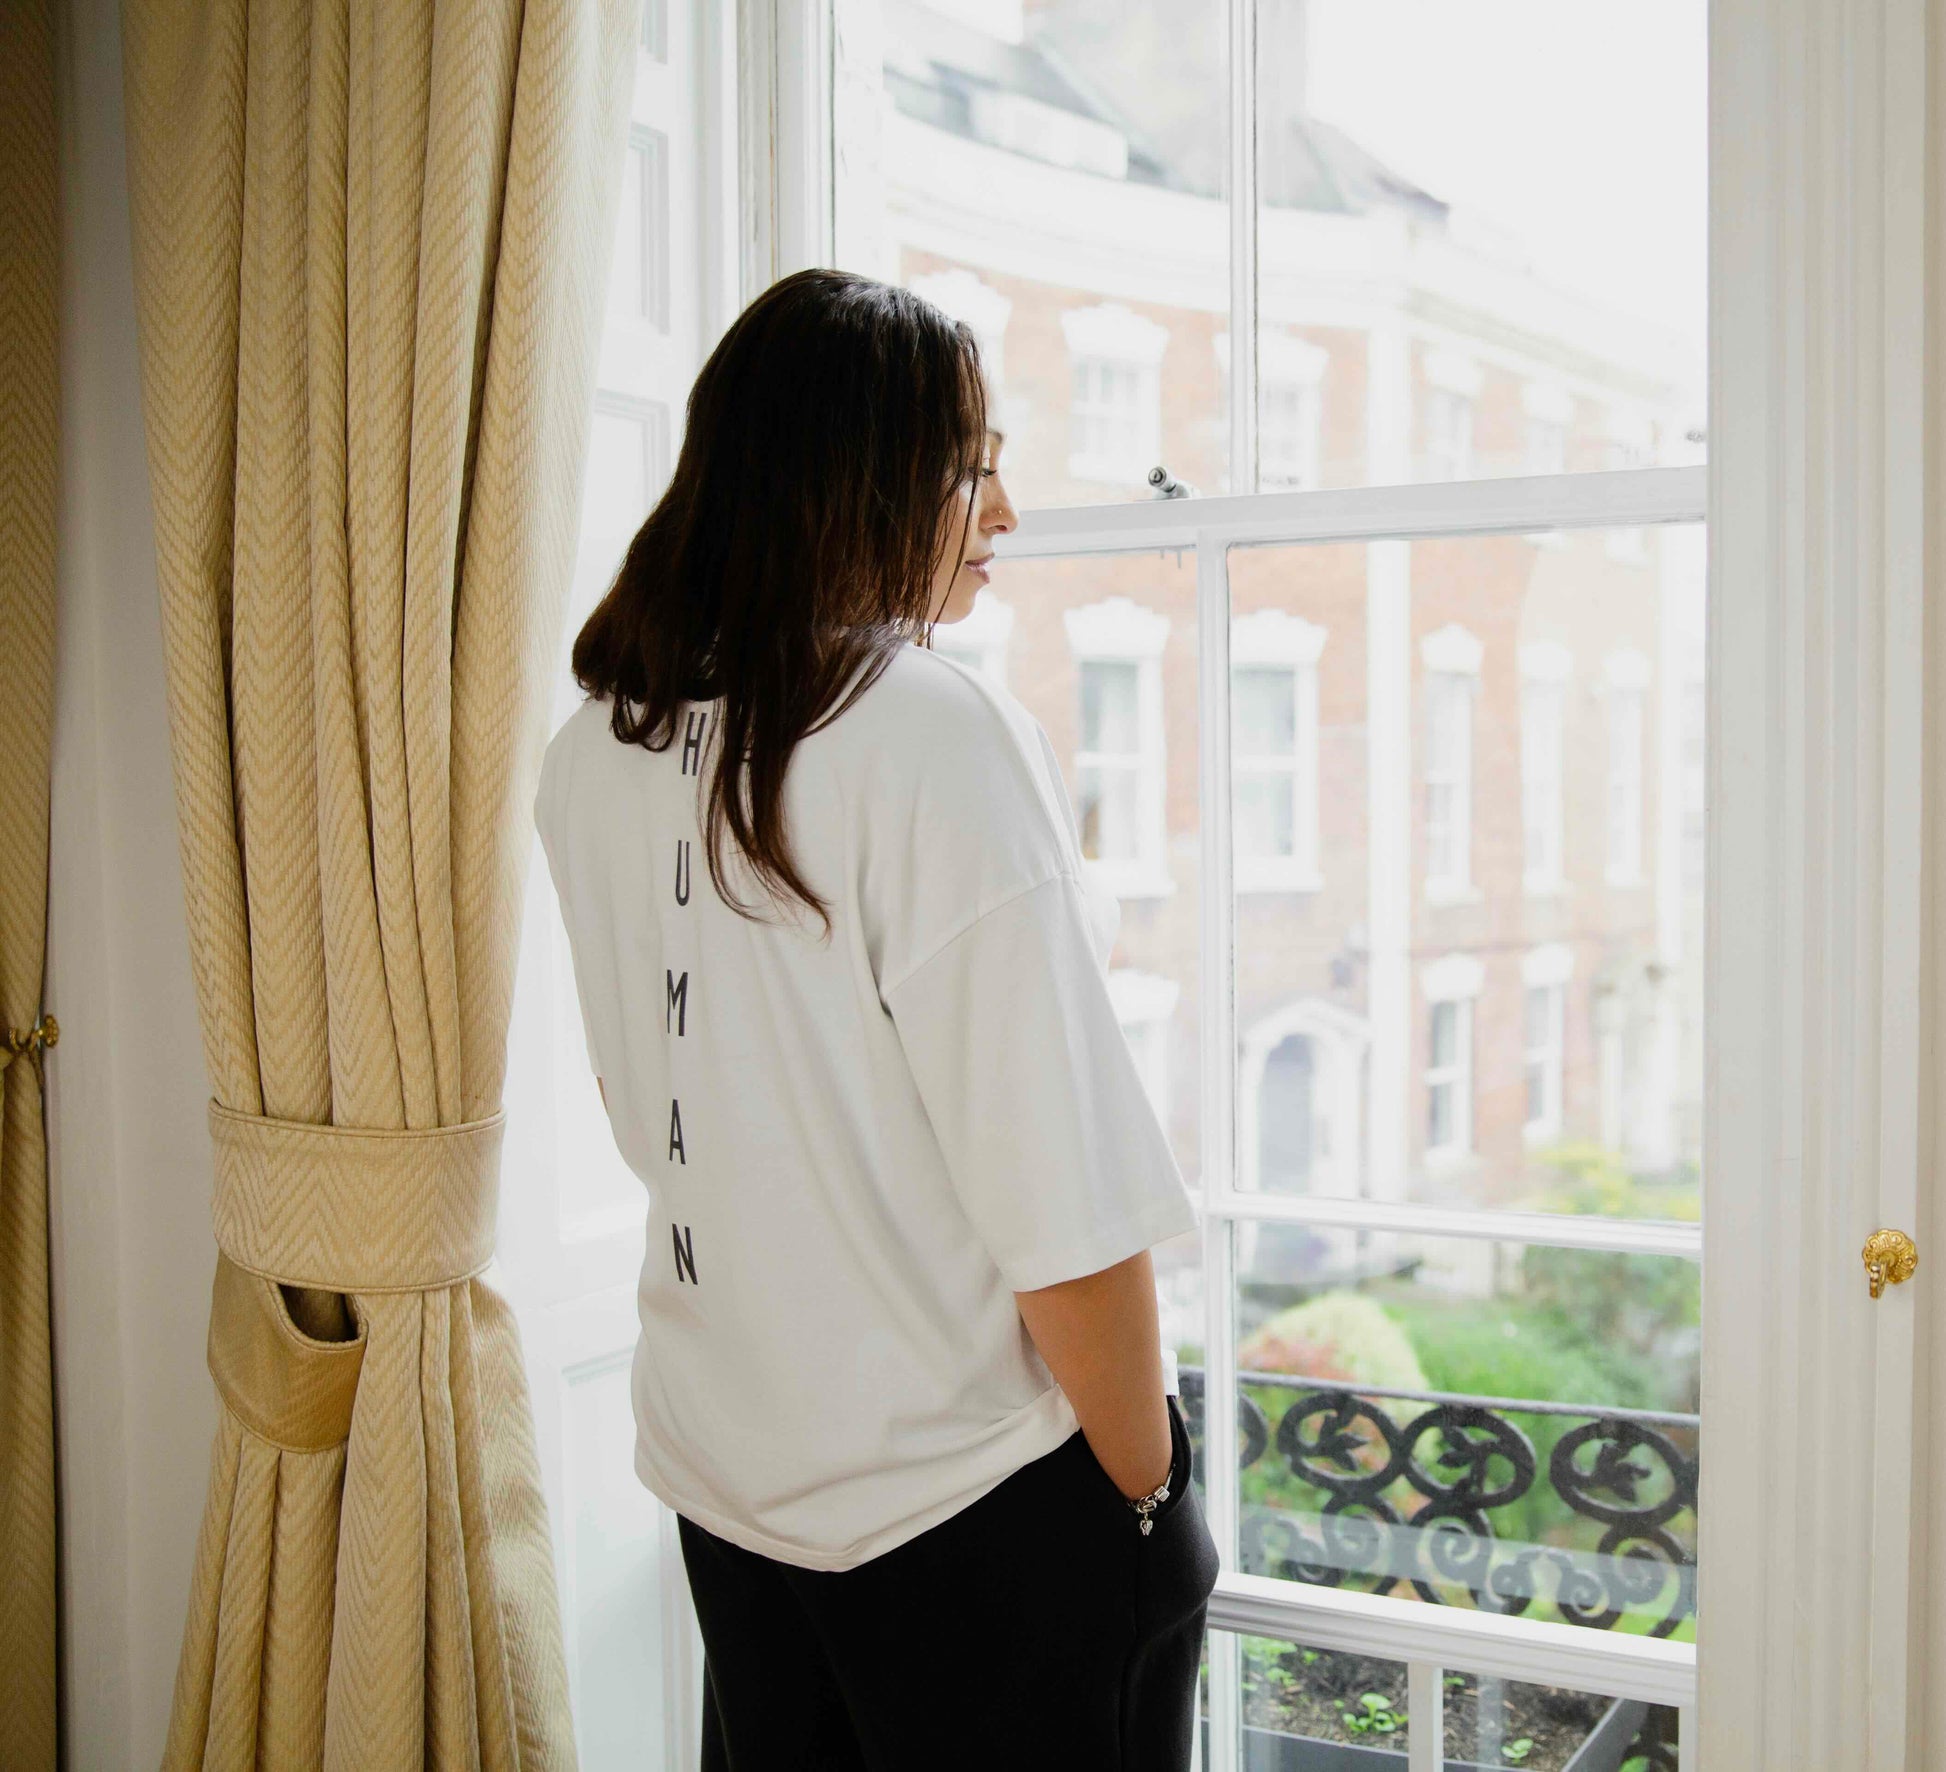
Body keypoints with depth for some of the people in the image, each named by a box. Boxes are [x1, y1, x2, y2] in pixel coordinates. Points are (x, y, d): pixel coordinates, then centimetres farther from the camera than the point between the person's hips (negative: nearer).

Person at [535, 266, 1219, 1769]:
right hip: (971, 1506, -7)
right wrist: (1150, 1499, -10)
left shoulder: (596, 752, 1)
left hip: (721, 1476, 7)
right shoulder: (942, 735, -21)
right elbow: (1070, 1218, -22)